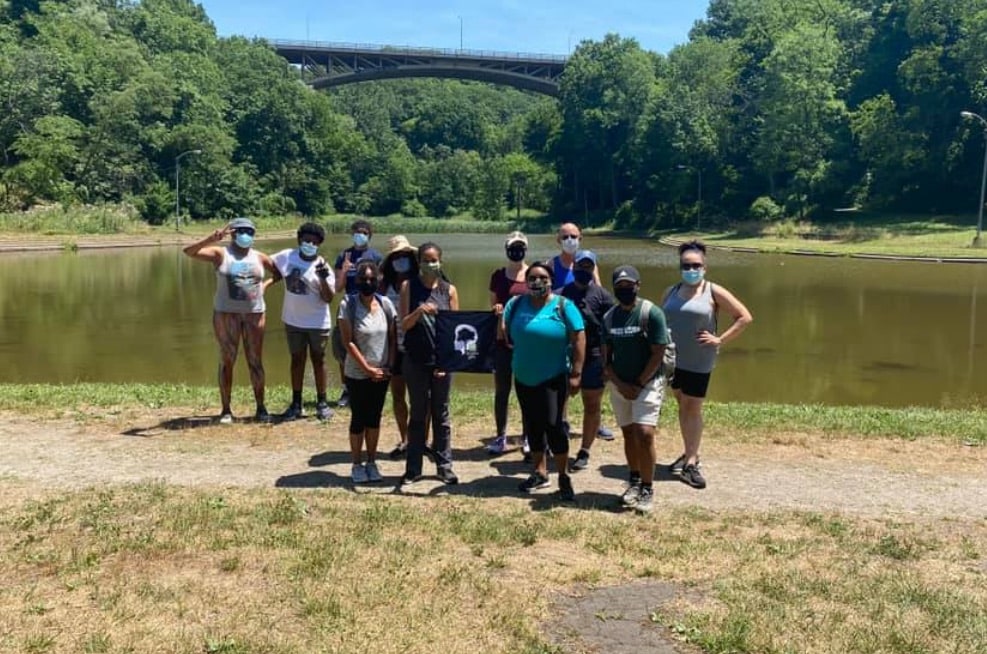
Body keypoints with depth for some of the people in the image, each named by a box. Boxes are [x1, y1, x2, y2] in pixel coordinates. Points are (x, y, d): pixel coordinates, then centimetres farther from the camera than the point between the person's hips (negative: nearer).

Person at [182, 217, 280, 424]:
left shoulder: (260, 257, 7)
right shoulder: (220, 253, -1)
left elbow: (279, 273, 20)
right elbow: (189, 251, -13)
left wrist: (266, 284, 4)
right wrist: (212, 238, -25)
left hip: (254, 313, 2)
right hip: (226, 313, -2)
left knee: (255, 361, 5)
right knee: (227, 361, 2)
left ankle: (261, 407, 13)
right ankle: (226, 410, 9)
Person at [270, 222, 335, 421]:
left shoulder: (323, 267, -12)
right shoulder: (286, 256, -4)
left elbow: (329, 298, -17)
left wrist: (323, 278, -30)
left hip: (318, 323, -3)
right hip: (293, 320, 3)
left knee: (318, 360, 7)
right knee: (297, 360, 12)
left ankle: (322, 403, 18)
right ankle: (296, 404, 20)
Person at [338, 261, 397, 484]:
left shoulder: (386, 304, 1)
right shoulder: (348, 305, -10)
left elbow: (393, 338, 5)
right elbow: (348, 342, -12)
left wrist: (389, 366, -5)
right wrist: (368, 369, -14)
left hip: (382, 373, 3)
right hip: (357, 374, -3)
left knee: (374, 418, 12)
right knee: (358, 419, 5)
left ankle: (372, 463, 23)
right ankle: (357, 465, 17)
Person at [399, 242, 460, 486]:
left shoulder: (449, 290, 2)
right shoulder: (409, 287, 0)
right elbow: (404, 325, -4)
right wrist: (418, 312, -24)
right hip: (415, 360, 0)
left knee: (441, 414, 9)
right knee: (417, 413, 8)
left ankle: (444, 465, 18)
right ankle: (413, 468, 15)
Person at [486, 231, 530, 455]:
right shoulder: (498, 275, 6)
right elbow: (493, 306, 12)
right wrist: (497, 310, -9)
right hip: (503, 339, 1)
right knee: (501, 390, 5)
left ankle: (529, 437, 17)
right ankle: (501, 437, 14)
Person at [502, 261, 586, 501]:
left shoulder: (563, 306, -8)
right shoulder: (515, 304, 4)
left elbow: (579, 339, -10)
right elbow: (504, 335, 11)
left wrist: (576, 373, -13)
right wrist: (501, 321, -12)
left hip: (553, 378, -5)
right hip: (523, 378, 5)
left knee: (553, 424, -10)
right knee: (532, 426, 13)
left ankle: (564, 477, 6)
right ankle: (540, 474, 27)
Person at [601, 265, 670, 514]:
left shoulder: (651, 313, -11)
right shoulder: (609, 318, 4)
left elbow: (658, 354, -12)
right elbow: (606, 357, 6)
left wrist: (638, 384, -11)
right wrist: (620, 384, -7)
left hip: (647, 383, -5)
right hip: (619, 385, 5)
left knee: (644, 435, -13)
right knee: (628, 434, 13)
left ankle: (647, 489, 0)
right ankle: (634, 481, 29)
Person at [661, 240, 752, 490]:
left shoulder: (713, 291, -7)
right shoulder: (672, 292, 5)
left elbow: (745, 317, -7)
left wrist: (720, 340, -12)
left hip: (698, 362, -4)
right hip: (673, 359, 4)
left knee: (693, 408, -1)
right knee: (682, 406, 13)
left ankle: (691, 463, 3)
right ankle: (690, 453, 26)